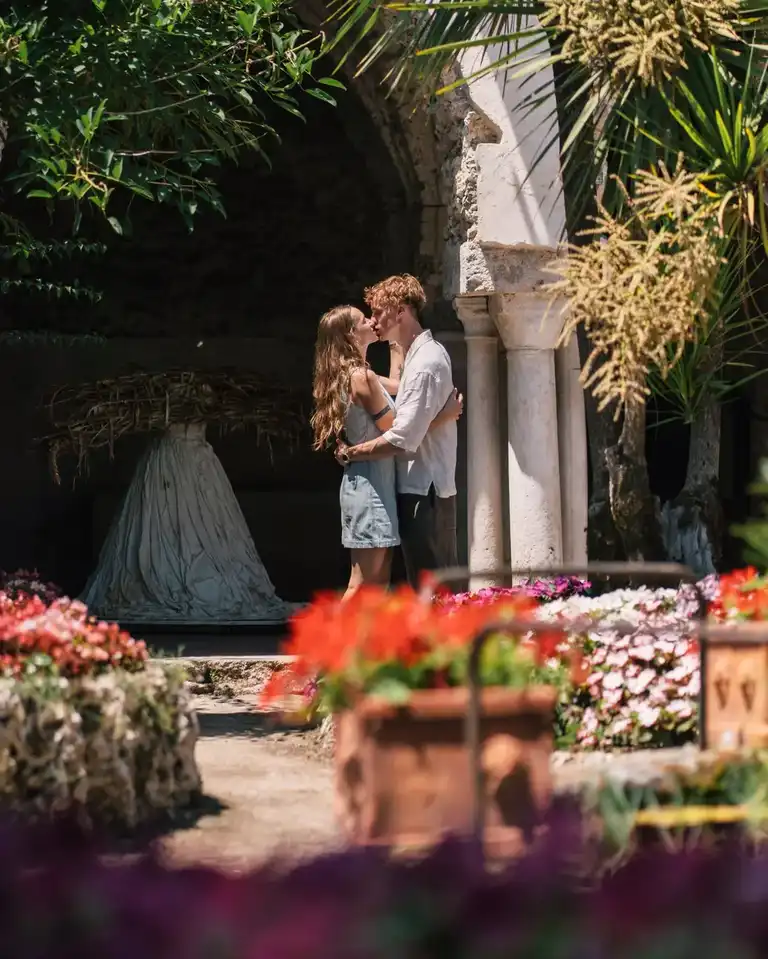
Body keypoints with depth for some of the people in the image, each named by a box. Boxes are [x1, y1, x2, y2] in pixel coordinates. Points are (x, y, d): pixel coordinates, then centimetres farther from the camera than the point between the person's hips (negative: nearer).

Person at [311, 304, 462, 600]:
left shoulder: (353, 375, 14)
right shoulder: (361, 376, -16)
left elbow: (395, 384, 33)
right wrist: (444, 415, -9)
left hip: (374, 481, 10)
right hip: (370, 482, -10)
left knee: (379, 582, 10)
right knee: (364, 585, -10)